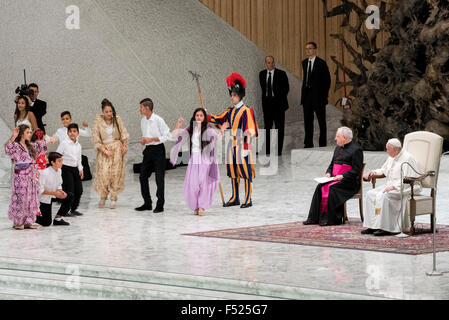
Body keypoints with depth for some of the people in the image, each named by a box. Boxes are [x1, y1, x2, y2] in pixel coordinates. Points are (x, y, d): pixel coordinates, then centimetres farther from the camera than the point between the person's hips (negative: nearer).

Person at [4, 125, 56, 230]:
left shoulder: (30, 146, 13)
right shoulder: (15, 146, -9)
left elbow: (39, 145, 33)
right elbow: (8, 148, -31)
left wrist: (50, 141, 47)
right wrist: (13, 137, -45)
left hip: (31, 175, 8)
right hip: (20, 175, -8)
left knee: (31, 199, 8)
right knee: (20, 199, -6)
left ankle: (28, 222, 14)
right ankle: (18, 222, 2)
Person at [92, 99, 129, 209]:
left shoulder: (117, 119, -1)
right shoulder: (98, 121, -7)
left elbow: (123, 134, 9)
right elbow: (95, 139, -6)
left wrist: (124, 146, 0)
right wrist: (104, 150, -12)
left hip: (117, 148, 2)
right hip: (104, 149, -2)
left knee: (116, 173, 0)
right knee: (103, 173, -11)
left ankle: (113, 198, 8)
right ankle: (103, 197, 10)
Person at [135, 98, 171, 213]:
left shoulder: (158, 120, -14)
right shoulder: (143, 121, 8)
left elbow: (167, 136, -12)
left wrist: (152, 139, -17)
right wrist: (143, 140, 0)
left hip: (158, 149, -7)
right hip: (148, 150, 7)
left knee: (159, 178, -3)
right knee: (143, 176, 6)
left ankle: (160, 205, 4)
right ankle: (147, 203, 17)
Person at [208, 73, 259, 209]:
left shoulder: (246, 111, -10)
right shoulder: (231, 111, 11)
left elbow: (249, 131, -14)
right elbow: (219, 119, 18)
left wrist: (246, 147, -18)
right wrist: (207, 116, 4)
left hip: (242, 145, -7)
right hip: (233, 144, 7)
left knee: (245, 171, -4)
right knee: (233, 171, 11)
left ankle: (248, 199, 1)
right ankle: (235, 198, 20)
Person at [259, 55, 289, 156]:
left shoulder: (281, 74, -5)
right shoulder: (262, 74, 8)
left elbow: (286, 88, -1)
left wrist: (280, 98, -4)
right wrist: (266, 97, 11)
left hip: (278, 103, -4)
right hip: (267, 103, 4)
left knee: (279, 127, -1)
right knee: (267, 126, 8)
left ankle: (278, 150, 2)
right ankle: (266, 149, 13)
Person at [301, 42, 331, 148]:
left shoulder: (321, 63, -6)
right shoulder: (304, 63, 12)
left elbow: (327, 80, -5)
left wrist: (324, 95, -9)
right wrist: (303, 93, 10)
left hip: (318, 96, -6)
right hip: (307, 95, 6)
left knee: (321, 121, 0)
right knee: (308, 120, 7)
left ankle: (323, 144, 3)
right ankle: (308, 144, 12)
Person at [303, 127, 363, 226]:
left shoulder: (356, 150, -5)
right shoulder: (338, 148, 21)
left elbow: (356, 170, -12)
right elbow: (332, 164, 28)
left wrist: (342, 176, -20)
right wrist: (328, 173, 6)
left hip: (349, 182, -7)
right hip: (335, 179, 7)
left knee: (332, 188, -32)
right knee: (320, 187, -18)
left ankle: (331, 219, -29)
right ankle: (314, 218, -22)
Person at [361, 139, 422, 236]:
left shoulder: (407, 159, -14)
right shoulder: (391, 158, 14)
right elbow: (383, 170, 31)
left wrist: (394, 186, -27)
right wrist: (374, 172, 11)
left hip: (406, 188, -9)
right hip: (391, 185, 9)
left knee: (383, 196, -32)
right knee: (370, 194, -8)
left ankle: (386, 228, -29)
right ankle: (372, 226, -12)